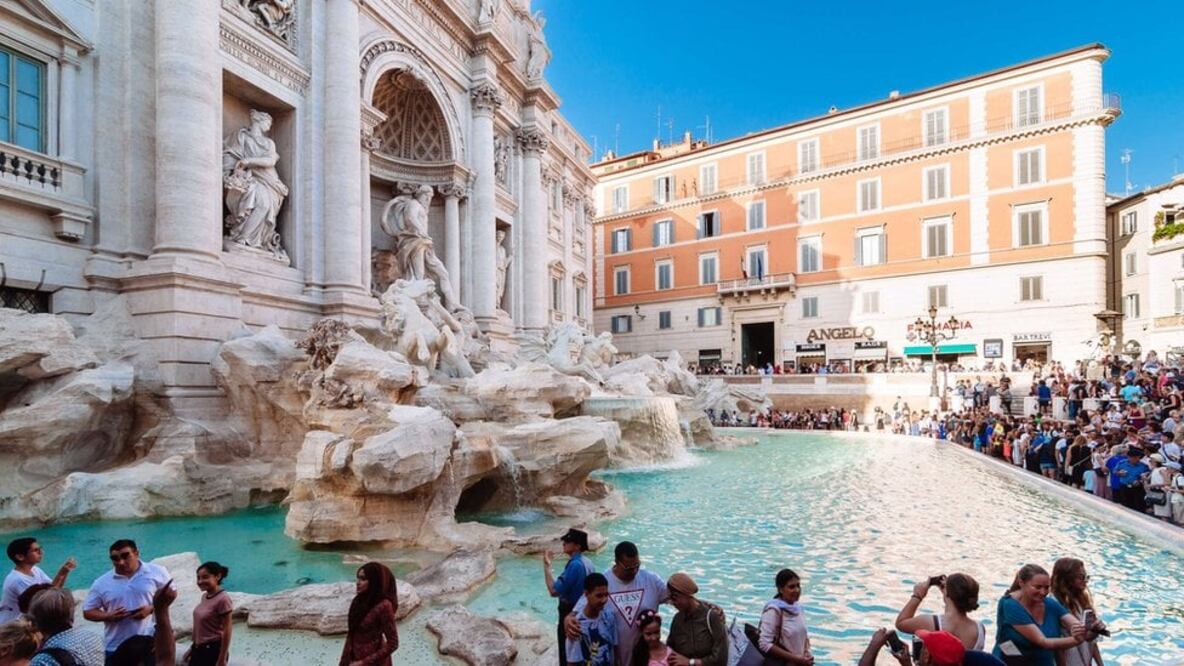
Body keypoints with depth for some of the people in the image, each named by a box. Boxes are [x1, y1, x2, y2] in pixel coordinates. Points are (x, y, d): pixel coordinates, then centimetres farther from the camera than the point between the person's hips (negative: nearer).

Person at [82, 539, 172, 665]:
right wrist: (108, 616, -15)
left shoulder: (156, 572, -6)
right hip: (116, 646, 2)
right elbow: (87, 612, 5)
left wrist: (151, 608, -15)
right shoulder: (101, 583, -2)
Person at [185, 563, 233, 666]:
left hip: (213, 650, -9)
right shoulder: (204, 596, 5)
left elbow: (226, 631, -19)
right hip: (199, 649, 9)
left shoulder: (222, 599, -21)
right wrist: (193, 648, 18)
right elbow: (200, 626, 15)